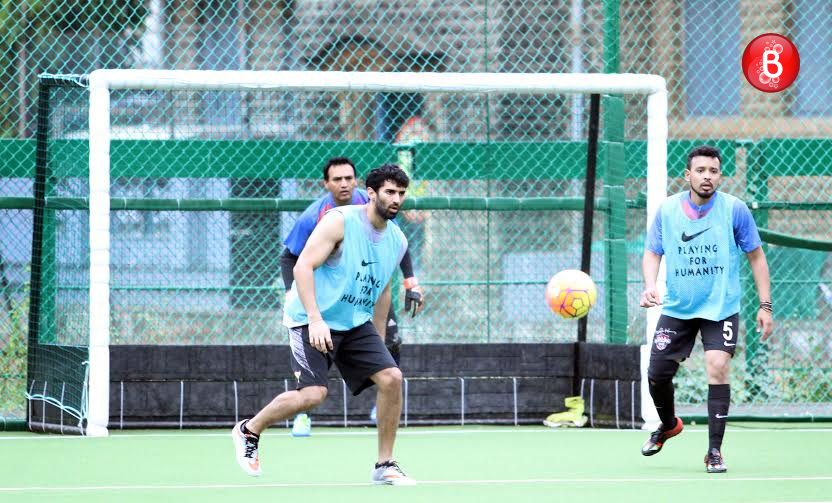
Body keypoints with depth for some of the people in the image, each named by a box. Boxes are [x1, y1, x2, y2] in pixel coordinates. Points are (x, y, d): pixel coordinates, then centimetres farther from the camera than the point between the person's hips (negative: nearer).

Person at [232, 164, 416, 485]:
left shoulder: (397, 242, 7)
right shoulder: (340, 221, -15)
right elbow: (302, 267, -20)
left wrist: (379, 342, 21)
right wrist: (315, 319, -29)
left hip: (356, 324, 7)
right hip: (313, 320, -7)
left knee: (391, 377, -12)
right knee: (313, 393, -21)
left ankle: (385, 466, 0)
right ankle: (248, 431, 6)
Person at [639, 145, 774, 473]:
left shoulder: (734, 210, -8)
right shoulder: (667, 210, -3)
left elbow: (756, 256, 0)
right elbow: (652, 253, 5)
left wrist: (765, 306, -4)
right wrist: (650, 286, -16)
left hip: (721, 308, -3)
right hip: (677, 308, 3)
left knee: (717, 368, -20)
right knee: (657, 375, 5)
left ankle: (715, 451, -11)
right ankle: (668, 426, 38)